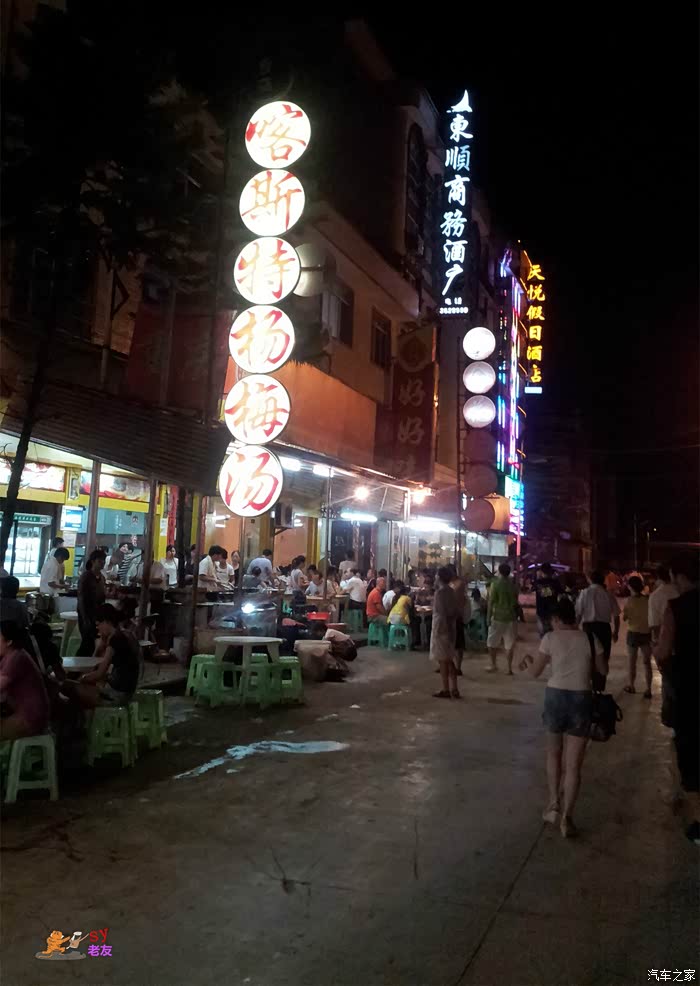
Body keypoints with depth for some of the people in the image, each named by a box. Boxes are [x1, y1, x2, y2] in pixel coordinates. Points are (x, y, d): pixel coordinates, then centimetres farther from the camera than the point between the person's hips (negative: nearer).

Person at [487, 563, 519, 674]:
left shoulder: (495, 583, -9)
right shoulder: (513, 584, 3)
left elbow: (491, 602, -11)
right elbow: (516, 601, 11)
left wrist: (488, 617, -5)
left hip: (498, 617, -3)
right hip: (511, 617, 4)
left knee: (492, 643, 11)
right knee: (509, 644, 7)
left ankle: (493, 665, 14)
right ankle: (509, 668, 8)